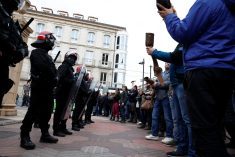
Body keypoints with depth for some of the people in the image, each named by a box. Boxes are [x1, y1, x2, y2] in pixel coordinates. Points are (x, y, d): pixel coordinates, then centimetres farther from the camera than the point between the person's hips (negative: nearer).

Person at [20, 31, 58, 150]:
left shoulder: (47, 55, 24)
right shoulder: (36, 53, -3)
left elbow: (53, 70, 16)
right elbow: (44, 68, -18)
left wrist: (53, 80, -1)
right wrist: (53, 78, -8)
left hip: (48, 88, 9)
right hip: (39, 87, -8)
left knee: (46, 111, 9)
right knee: (34, 111, -7)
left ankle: (45, 134, 17)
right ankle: (25, 136, 0)